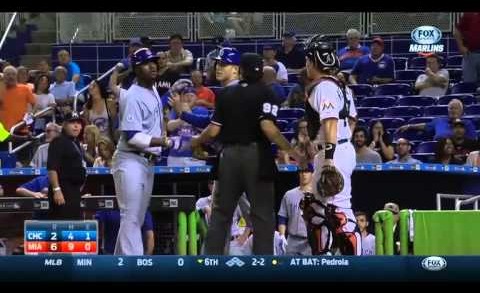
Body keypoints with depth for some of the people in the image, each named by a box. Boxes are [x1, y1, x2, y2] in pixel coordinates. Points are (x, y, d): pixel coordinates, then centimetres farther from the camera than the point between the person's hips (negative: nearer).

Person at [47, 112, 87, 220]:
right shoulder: (59, 142, -10)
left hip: (75, 191, 10)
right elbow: (52, 168, -19)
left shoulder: (76, 143, 19)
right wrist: (56, 190, -26)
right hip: (63, 191, -10)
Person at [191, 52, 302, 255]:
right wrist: (291, 151, -16)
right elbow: (268, 127, -18)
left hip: (229, 155, 3)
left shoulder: (225, 94, 7)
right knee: (262, 213, 2)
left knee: (221, 213, 10)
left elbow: (213, 130, 4)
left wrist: (196, 142, 23)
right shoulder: (265, 94, -4)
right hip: (257, 155, -3)